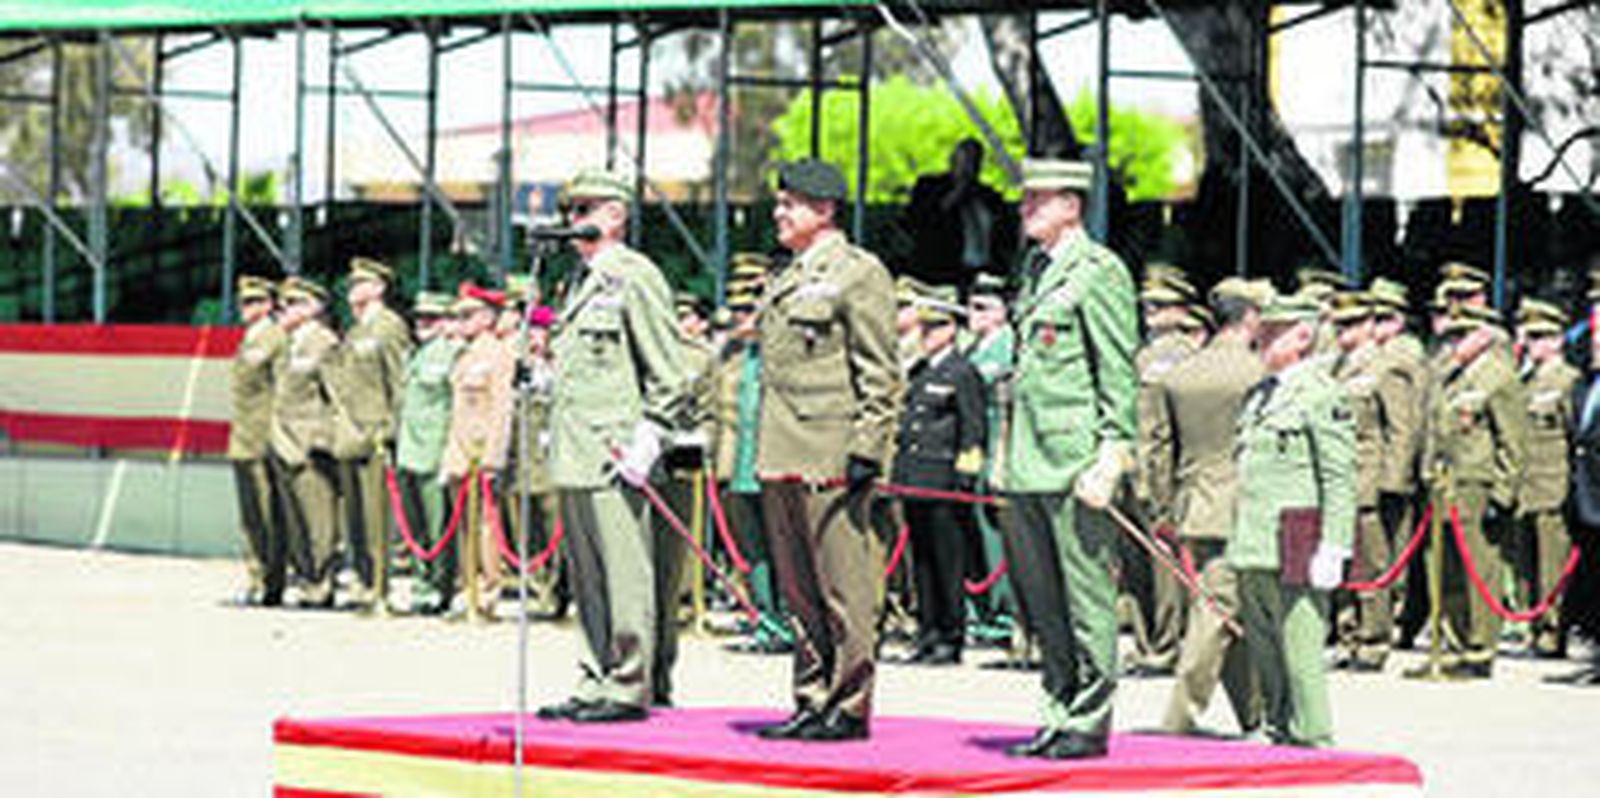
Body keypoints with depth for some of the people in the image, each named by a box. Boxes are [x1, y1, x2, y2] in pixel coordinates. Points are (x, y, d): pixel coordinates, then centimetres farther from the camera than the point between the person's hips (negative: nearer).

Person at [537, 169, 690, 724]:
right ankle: (598, 682, 16)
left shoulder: (636, 278, -7)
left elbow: (670, 377, -11)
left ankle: (629, 688, -4)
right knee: (586, 575, 11)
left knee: (623, 574, -7)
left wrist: (646, 444, -16)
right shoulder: (584, 283, 20)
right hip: (575, 460, 9)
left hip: (614, 457, -9)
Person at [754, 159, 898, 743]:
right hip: (782, 462, 9)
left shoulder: (860, 274, -5)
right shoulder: (785, 280, 20)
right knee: (799, 591, 11)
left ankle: (850, 707, -1)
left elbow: (880, 376, -10)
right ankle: (812, 702, 17)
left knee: (843, 590, -5)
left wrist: (866, 451, -16)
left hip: (830, 459, -8)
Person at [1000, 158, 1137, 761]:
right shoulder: (1036, 270, 18)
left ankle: (1090, 722, 2)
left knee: (1085, 595, -3)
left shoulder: (1099, 271, -8)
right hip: (1029, 463, 9)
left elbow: (1120, 374, -11)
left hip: (1076, 457, -9)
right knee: (1038, 594, 11)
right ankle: (1060, 713, 18)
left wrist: (1110, 458, -16)